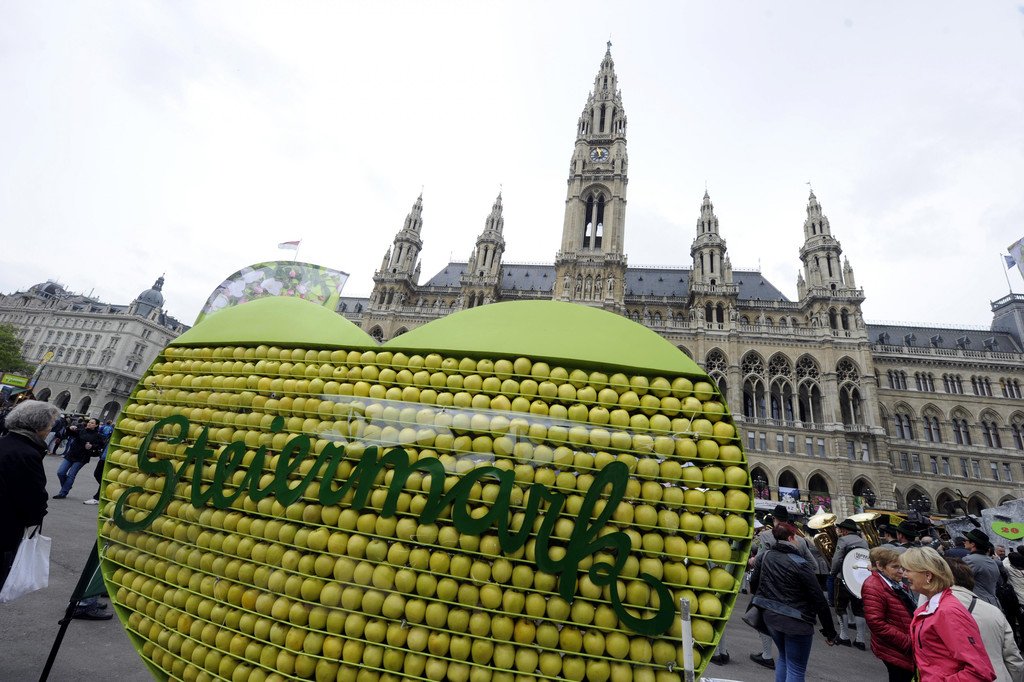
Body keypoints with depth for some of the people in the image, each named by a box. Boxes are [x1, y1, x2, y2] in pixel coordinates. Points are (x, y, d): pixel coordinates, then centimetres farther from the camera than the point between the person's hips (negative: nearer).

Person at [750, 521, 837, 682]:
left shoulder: (765, 556, -1)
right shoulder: (800, 564, -18)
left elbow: (753, 584, 8)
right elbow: (819, 600, -15)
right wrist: (830, 632, -5)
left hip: (770, 617, 6)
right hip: (795, 622, -5)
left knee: (783, 657, 27)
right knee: (796, 669, 8)